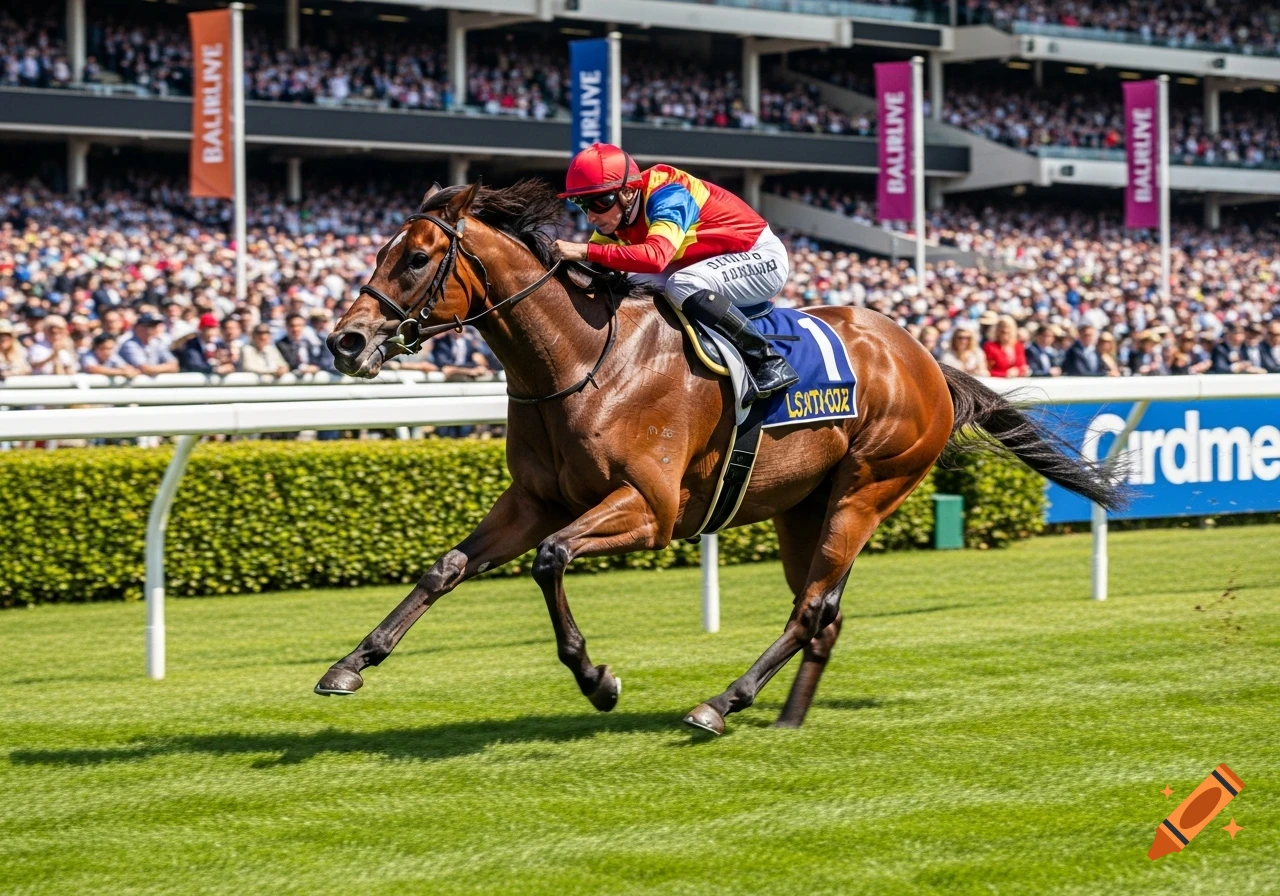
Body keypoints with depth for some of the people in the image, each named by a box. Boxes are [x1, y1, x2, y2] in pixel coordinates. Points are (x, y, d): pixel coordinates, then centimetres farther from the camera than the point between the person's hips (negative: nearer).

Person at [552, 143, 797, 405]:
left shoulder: (666, 197, -29)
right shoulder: (616, 210, -5)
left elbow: (655, 256, -46)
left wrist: (586, 251, -48)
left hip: (762, 257, -9)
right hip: (711, 264, 9)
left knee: (682, 286, -32)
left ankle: (770, 362, -25)